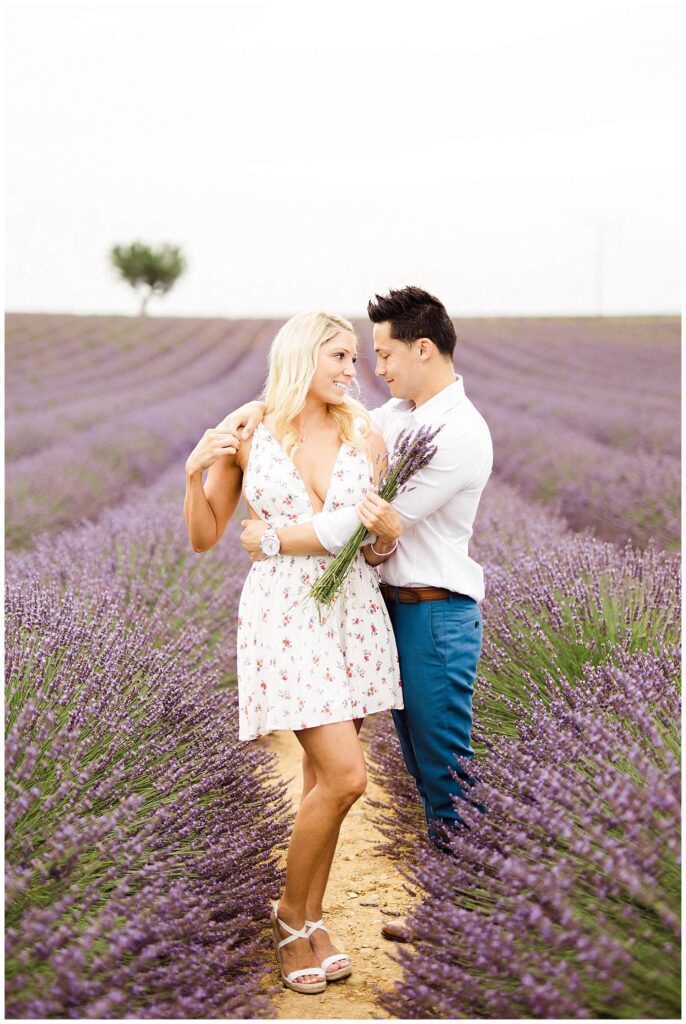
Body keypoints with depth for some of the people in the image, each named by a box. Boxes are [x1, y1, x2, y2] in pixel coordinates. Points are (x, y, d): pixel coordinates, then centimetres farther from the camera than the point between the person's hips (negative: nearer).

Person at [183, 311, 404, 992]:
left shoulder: (366, 439, 6)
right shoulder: (247, 436, -1)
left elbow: (375, 551, 12)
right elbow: (204, 539, 4)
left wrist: (385, 537, -10)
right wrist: (195, 472, -11)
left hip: (353, 610, 4)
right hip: (283, 611, -4)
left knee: (324, 776, 9)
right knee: (345, 774, -12)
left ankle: (310, 920, 24)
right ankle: (290, 915, 9)